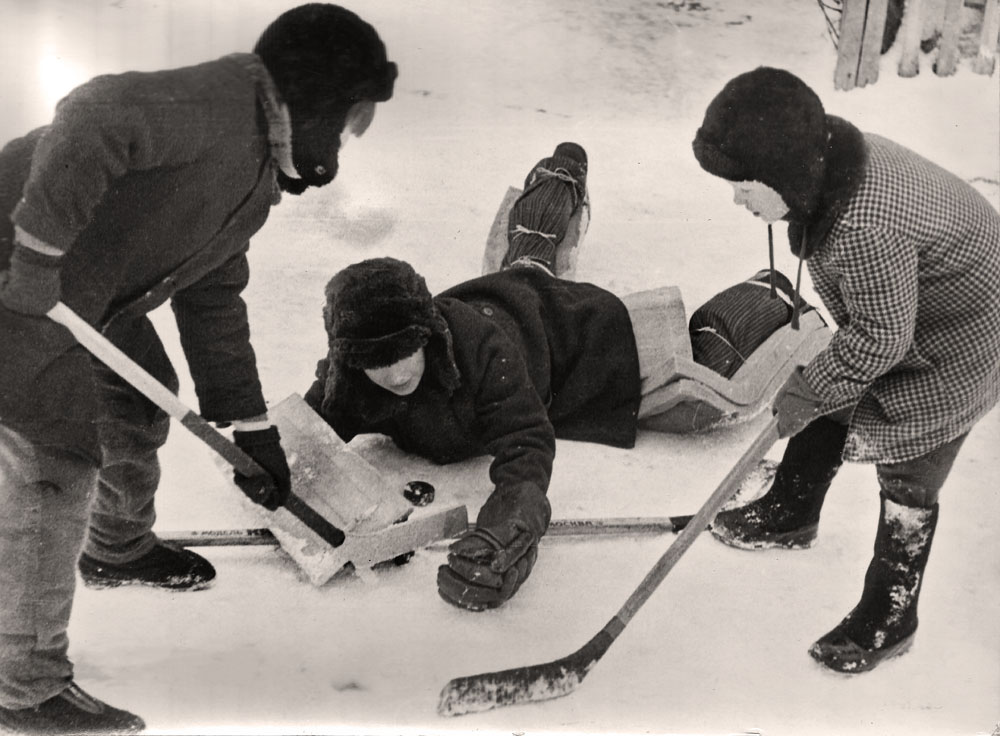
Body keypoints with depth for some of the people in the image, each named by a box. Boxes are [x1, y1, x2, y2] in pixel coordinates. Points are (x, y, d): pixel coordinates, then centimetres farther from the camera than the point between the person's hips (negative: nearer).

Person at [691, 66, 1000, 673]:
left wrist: (808, 391, -16)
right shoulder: (822, 156, -13)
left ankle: (888, 621, 19)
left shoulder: (866, 224, -41)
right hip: (894, 308, 9)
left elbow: (881, 338, -29)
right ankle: (792, 513, 42)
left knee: (908, 478, 1)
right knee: (831, 397, 18)